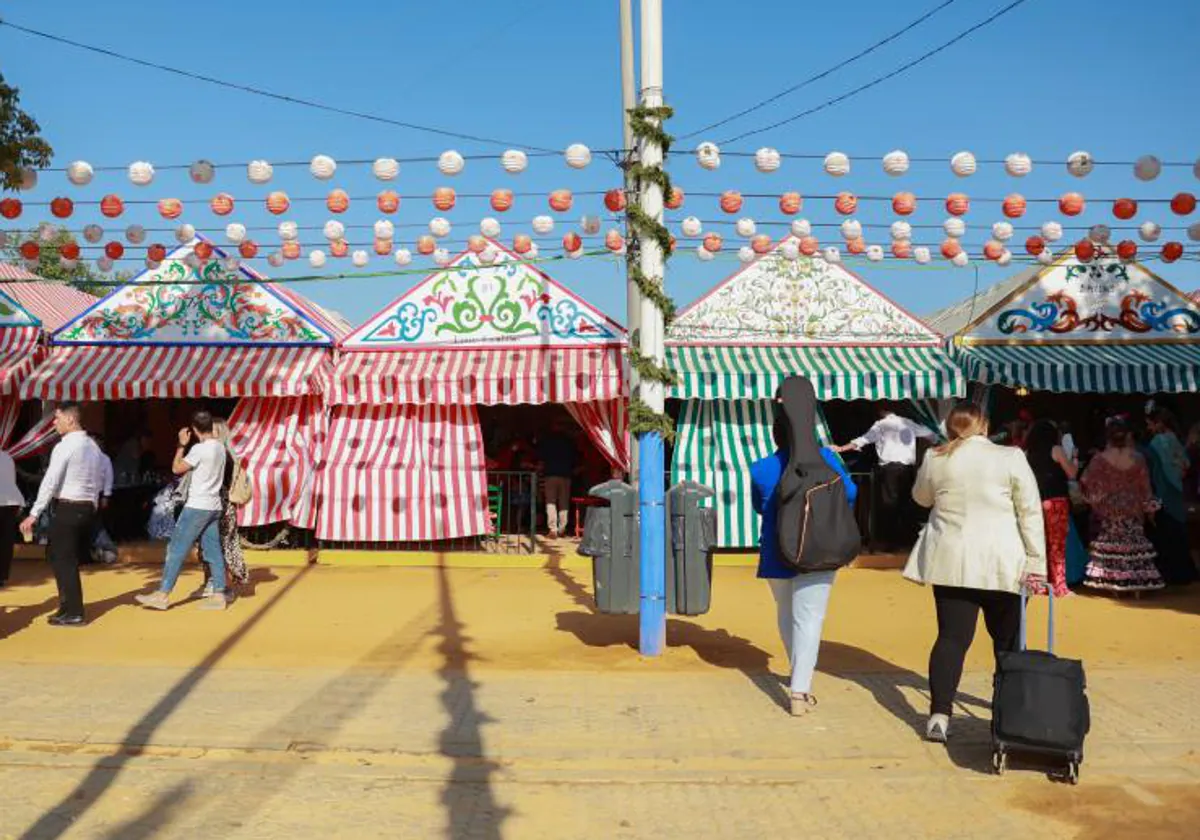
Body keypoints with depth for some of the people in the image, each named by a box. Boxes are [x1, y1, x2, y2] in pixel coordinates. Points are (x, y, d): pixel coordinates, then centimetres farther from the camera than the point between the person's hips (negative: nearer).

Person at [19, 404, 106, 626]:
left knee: (62, 559, 0)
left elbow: (50, 482, -18)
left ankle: (73, 613, 4)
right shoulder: (93, 446, 11)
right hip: (87, 507, 8)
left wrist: (34, 514, -16)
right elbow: (100, 478, 16)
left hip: (66, 508, -8)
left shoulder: (64, 446, -14)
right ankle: (69, 606, 24)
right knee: (70, 558, 17)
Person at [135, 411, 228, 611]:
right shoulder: (220, 447, 9)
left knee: (177, 550, -2)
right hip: (213, 507, 8)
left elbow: (177, 469, -6)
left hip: (197, 507, -8)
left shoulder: (199, 448, -15)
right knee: (213, 551, 7)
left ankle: (163, 595, 1)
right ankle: (219, 595, 5)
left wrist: (182, 445, 3)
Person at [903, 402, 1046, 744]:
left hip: (951, 561, 1)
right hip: (1002, 564, -1)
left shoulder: (935, 460, 1)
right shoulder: (1011, 458, -4)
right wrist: (1036, 560, -2)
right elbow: (1031, 513, -5)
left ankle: (939, 714, -6)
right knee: (1007, 639, 15)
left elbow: (921, 498, 19)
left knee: (952, 637, 2)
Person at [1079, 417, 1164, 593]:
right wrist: (1149, 508, 12)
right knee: (1133, 543, 9)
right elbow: (1145, 487, 1)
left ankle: (1112, 581, 8)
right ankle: (1135, 581, 11)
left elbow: (1088, 485, -7)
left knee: (1109, 543, 7)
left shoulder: (1100, 459, -12)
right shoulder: (1137, 458, -7)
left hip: (1107, 511, -1)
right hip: (1132, 511, 1)